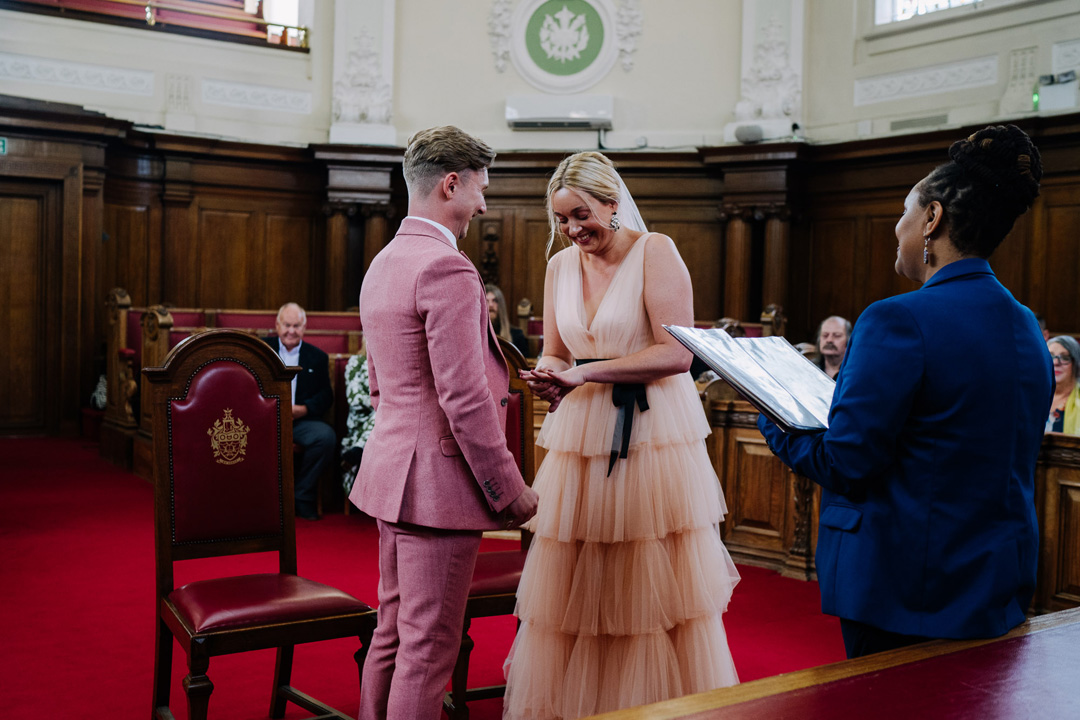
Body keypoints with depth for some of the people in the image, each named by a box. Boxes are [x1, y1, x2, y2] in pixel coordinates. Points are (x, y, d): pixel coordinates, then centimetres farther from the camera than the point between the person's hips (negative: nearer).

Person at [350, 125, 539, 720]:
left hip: (392, 470, 10)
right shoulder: (448, 269, -18)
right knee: (428, 649, 1)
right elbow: (465, 399, -22)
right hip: (439, 481, -10)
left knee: (392, 634, 19)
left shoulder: (382, 264, 14)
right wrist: (510, 489, -14)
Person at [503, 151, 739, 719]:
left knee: (655, 588, 2)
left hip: (654, 439, -5)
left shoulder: (655, 251, -7)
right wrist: (549, 375, -8)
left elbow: (677, 353, -15)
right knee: (569, 589, 6)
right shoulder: (560, 266, 11)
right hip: (583, 439, 5)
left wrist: (586, 372, -18)